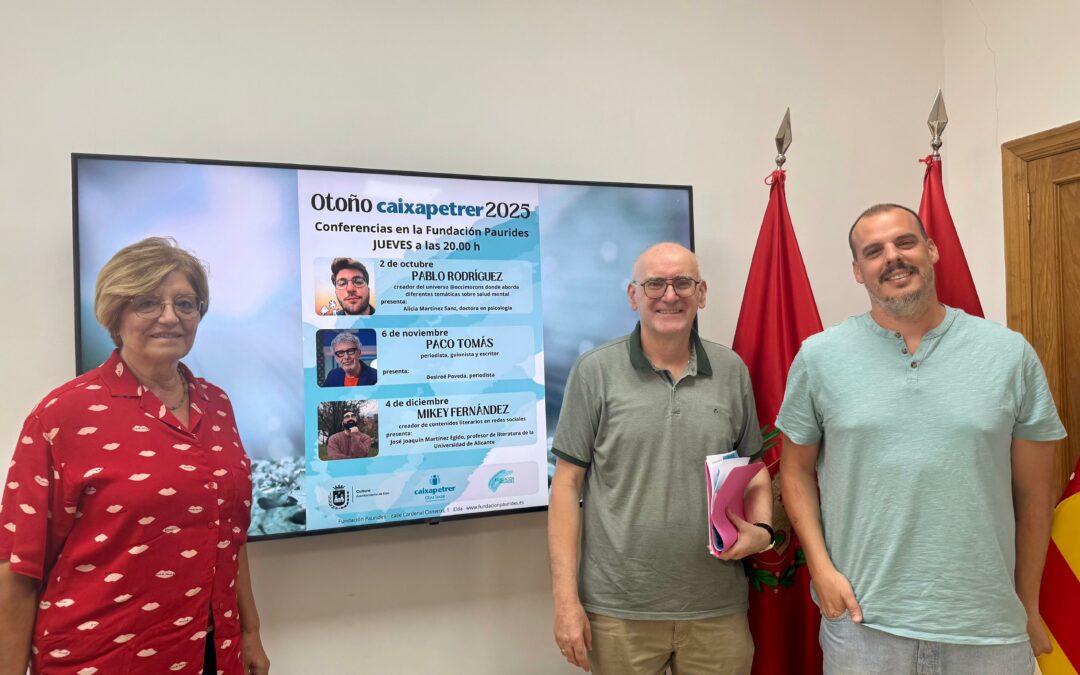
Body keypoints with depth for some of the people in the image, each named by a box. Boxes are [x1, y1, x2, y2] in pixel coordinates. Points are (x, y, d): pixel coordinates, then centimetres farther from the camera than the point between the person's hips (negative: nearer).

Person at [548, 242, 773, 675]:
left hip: (718, 608, 3)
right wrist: (566, 598, -8)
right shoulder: (595, 372, -6)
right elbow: (567, 484, -5)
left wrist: (761, 530, -6)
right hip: (617, 609, -2)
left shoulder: (731, 371, 4)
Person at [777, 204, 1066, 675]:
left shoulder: (1011, 354, -2)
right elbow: (796, 469, 4)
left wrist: (1028, 606, 8)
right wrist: (821, 567, -6)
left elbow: (1033, 491, 4)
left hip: (990, 624, 1)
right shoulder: (819, 357, -3)